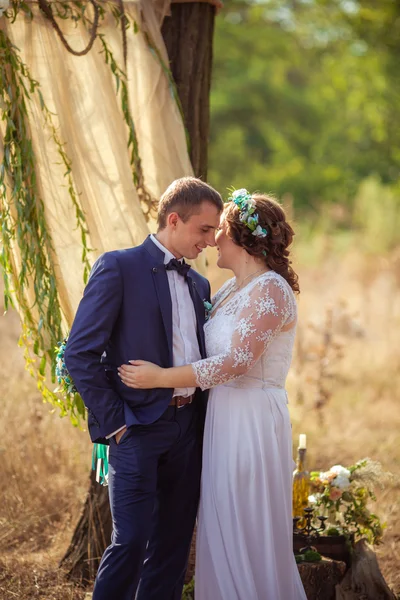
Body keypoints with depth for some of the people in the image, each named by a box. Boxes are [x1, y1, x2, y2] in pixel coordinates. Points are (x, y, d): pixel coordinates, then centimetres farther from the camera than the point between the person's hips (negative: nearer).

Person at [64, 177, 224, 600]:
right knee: (132, 540, -12)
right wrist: (114, 420, -12)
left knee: (173, 542, 9)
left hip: (187, 426, 7)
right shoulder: (119, 267, -5)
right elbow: (80, 353, -10)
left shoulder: (198, 284, 17)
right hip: (139, 426, -7)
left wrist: (203, 420, 8)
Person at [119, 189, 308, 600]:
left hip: (252, 423, -9)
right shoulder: (230, 289, 12)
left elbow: (235, 362, -22)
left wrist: (160, 378, -19)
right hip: (223, 421, 9)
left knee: (249, 535, 1)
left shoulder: (271, 289, -15)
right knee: (220, 534, 13)